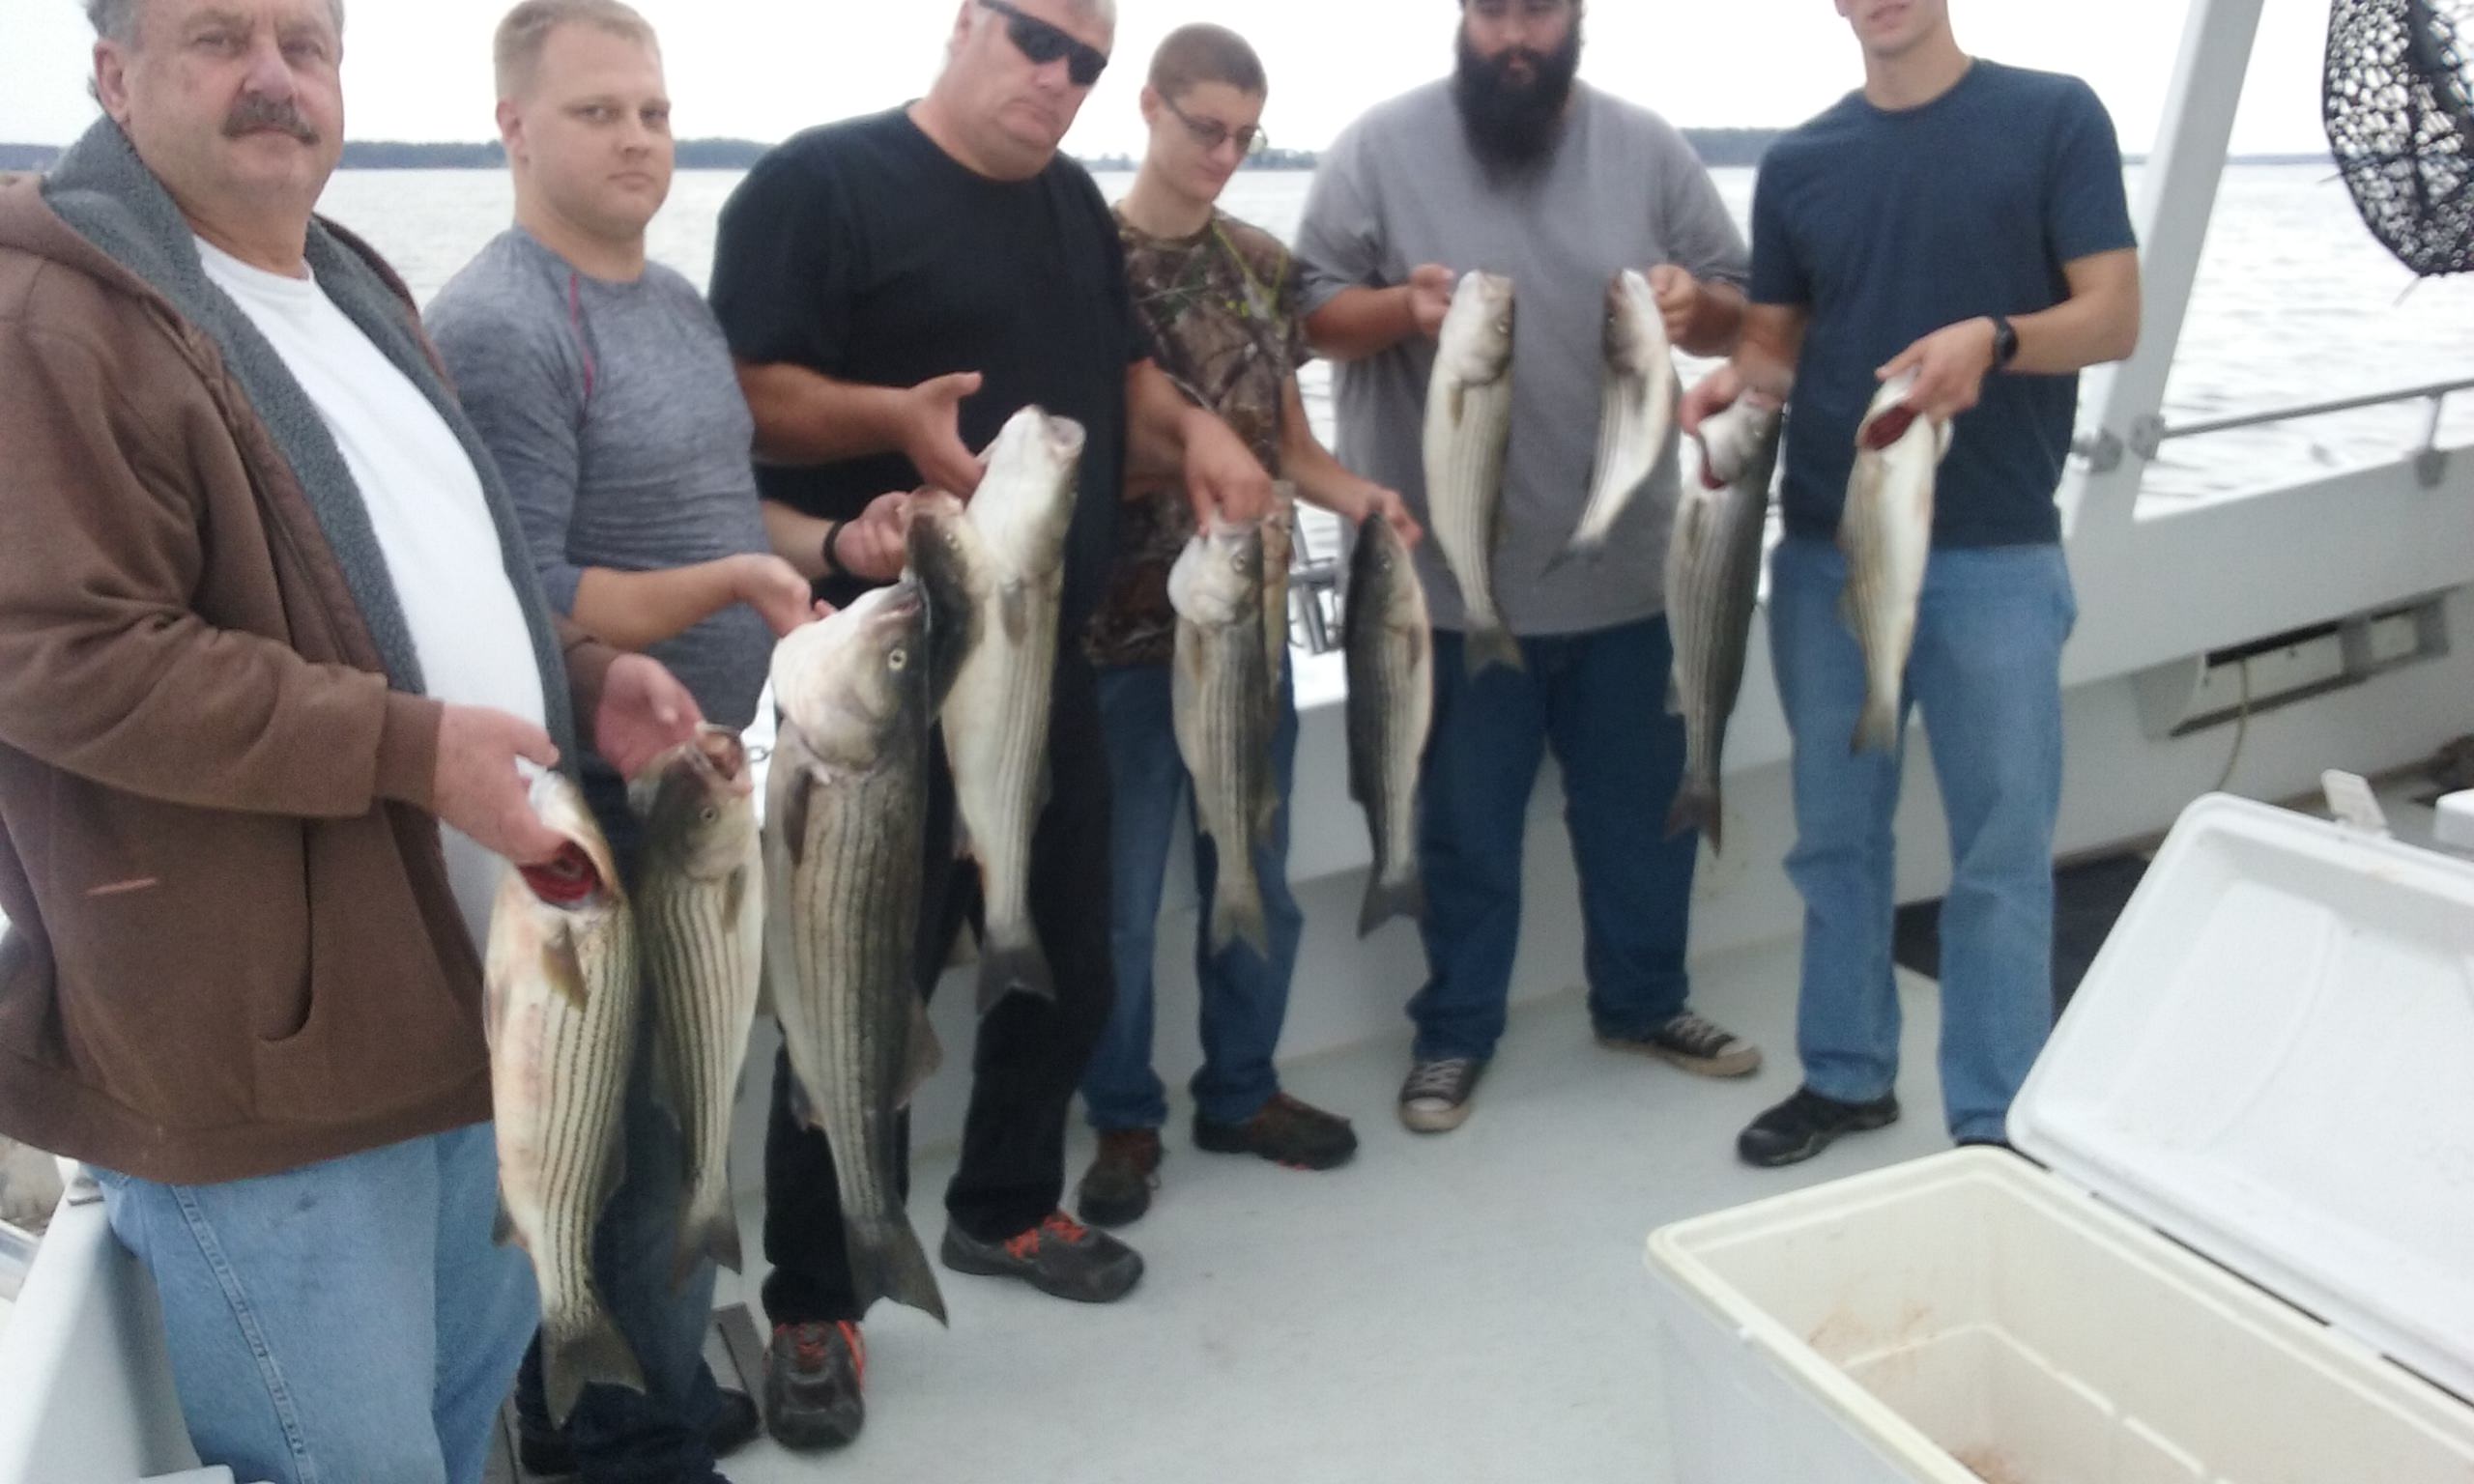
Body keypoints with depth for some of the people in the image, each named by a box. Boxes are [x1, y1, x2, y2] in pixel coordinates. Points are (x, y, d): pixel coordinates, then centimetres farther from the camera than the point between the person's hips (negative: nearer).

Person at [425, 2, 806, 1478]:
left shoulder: (680, 298, 10)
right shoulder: (495, 327, -17)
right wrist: (723, 586, -26)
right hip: (593, 802, -9)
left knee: (675, 1107, 20)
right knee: (615, 1127, 3)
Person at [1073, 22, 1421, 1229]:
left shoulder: (1263, 265, 7)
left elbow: (1289, 443, 10)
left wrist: (1355, 495, -9)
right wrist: (1176, 452, -22)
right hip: (1120, 630, -4)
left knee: (1257, 878, 14)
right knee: (1118, 895, 6)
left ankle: (1241, 1091, 32)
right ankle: (1124, 1121, 23)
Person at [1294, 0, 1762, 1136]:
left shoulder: (1647, 149, 4)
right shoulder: (1383, 147, -3)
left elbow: (1741, 310, 8)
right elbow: (1310, 311, -3)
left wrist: (1695, 303, -15)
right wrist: (1398, 305, -23)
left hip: (1624, 563, 3)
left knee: (1644, 805, 17)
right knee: (1466, 822, 10)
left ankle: (1643, 1000, 38)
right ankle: (1454, 1030, 28)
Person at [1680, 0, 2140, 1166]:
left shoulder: (2055, 118, 0)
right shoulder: (1797, 162, 10)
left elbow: (2114, 318, -6)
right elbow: (1779, 345, 12)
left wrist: (1994, 338, -26)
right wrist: (1734, 383, -11)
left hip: (1995, 556, -3)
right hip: (1826, 549, 3)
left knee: (2002, 848, 2)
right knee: (1835, 832, 11)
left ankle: (1997, 1121, 15)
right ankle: (1846, 1074, 27)